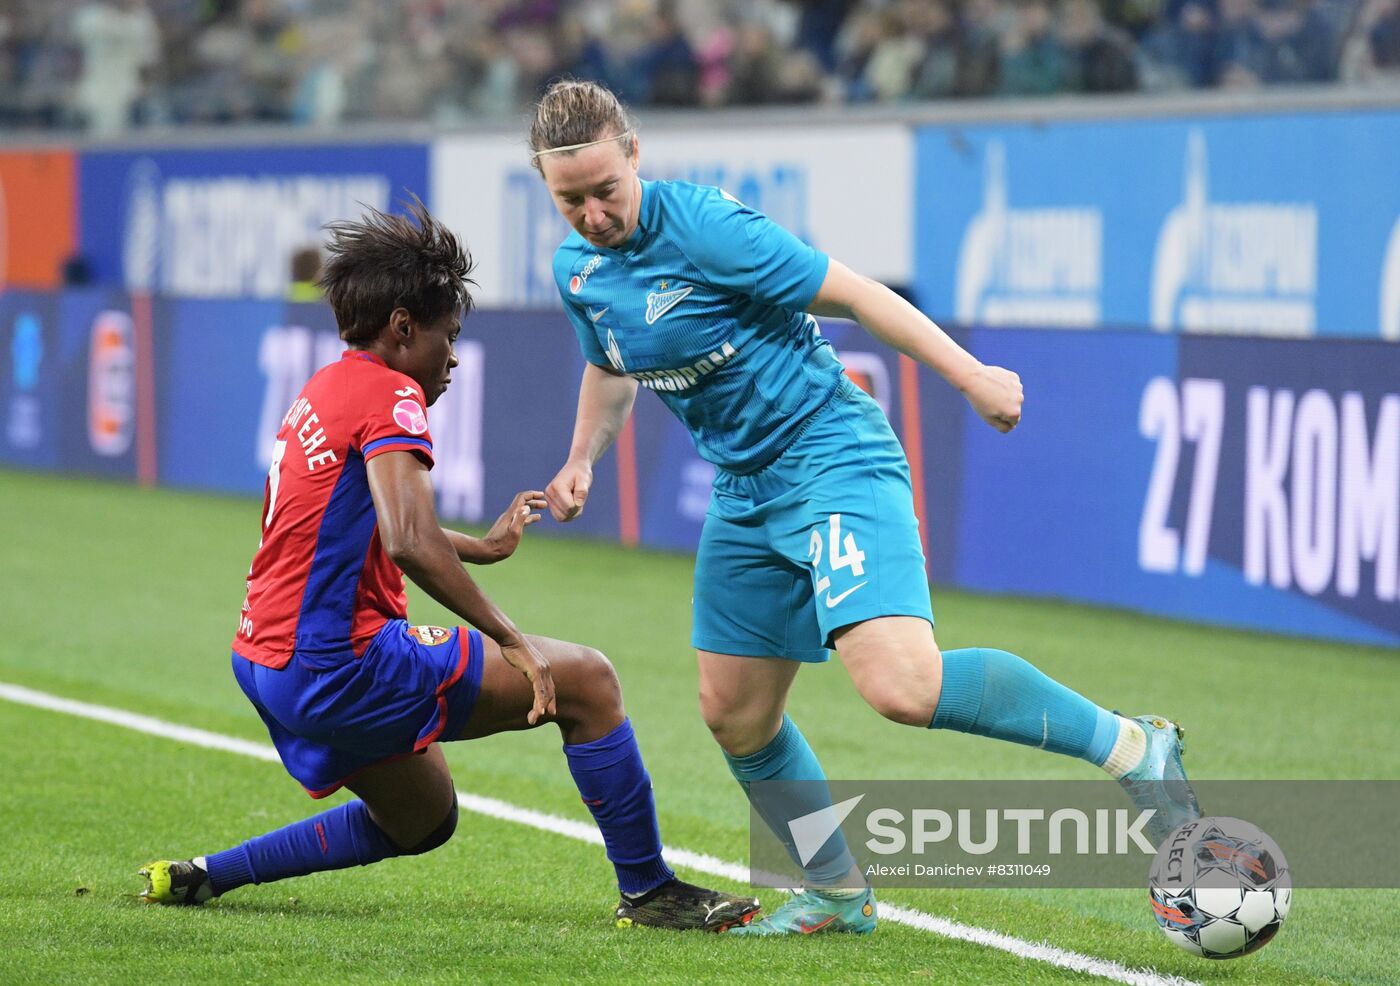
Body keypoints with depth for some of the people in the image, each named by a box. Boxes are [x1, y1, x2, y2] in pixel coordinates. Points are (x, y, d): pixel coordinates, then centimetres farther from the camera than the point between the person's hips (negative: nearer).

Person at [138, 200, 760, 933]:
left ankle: (202, 876, 23)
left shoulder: (322, 392, 16)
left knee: (423, 821, 29)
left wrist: (482, 547, 36)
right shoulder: (390, 394, -13)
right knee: (586, 679, -4)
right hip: (339, 666, -10)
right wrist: (513, 644, -23)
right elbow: (409, 543, -27)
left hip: (269, 663, 10)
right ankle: (648, 891, 0)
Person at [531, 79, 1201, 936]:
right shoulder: (577, 269, 4)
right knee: (733, 712, 11)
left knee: (902, 685, -26)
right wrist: (581, 462, 10)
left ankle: (1133, 747, -15)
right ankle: (837, 894, 30)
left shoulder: (701, 225, -19)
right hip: (746, 494, 9)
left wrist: (970, 374, -17)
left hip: (832, 457, -9)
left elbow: (848, 291, -15)